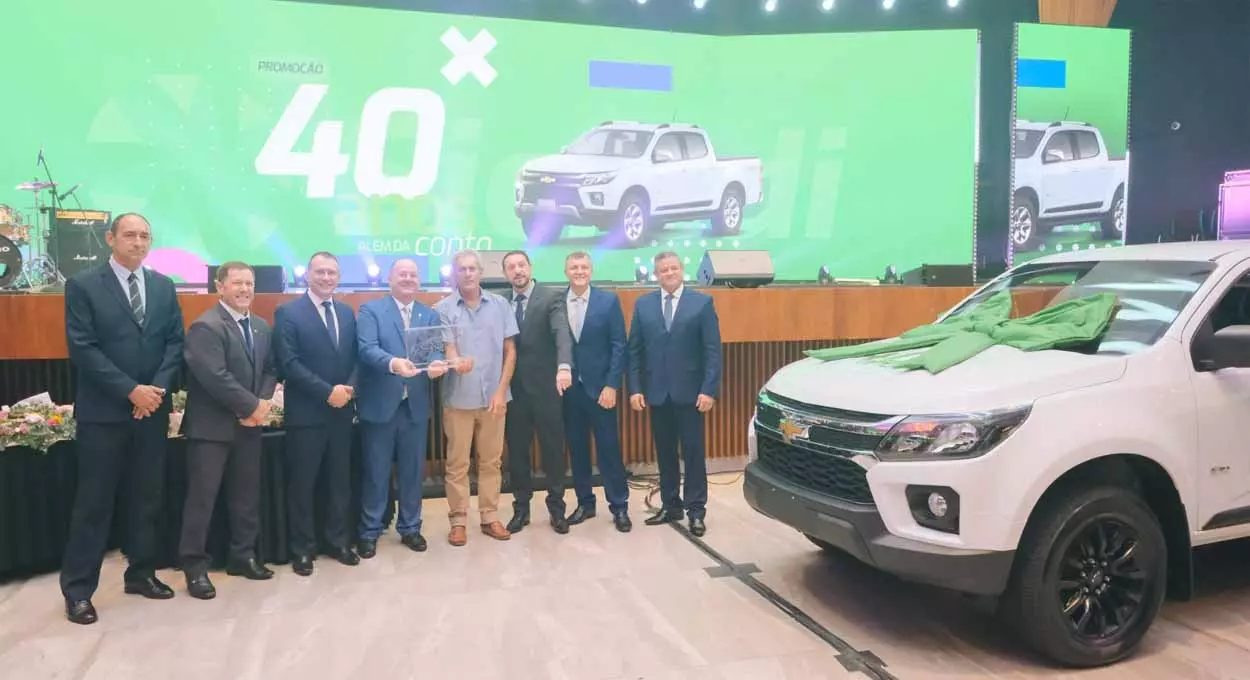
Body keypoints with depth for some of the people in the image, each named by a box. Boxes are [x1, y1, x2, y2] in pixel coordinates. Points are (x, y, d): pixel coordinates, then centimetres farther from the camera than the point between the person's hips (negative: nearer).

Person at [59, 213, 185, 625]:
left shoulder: (164, 286, 10)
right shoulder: (82, 285, -4)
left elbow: (176, 341, 5)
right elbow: (82, 348, -11)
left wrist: (158, 388, -9)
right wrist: (131, 390, -17)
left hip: (153, 409, 4)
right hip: (104, 411, -4)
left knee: (148, 496, 11)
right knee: (94, 501, 1)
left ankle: (141, 573, 24)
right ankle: (77, 589, 12)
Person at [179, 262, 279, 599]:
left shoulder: (261, 326, 12)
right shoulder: (206, 326, -14)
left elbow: (269, 369, 12)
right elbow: (215, 377, -23)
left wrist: (264, 402, -6)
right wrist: (251, 406, -17)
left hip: (249, 424, 7)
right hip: (212, 426, -7)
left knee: (247, 495, 14)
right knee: (202, 497, 0)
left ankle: (243, 555, 26)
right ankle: (195, 566, 10)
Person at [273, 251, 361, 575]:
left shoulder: (347, 312, 11)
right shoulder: (288, 313, -5)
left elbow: (355, 357, 10)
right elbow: (289, 363, -13)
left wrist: (349, 388, -8)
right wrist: (327, 391, -18)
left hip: (341, 410, 5)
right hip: (305, 412, -5)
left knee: (339, 479, 12)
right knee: (302, 483, 5)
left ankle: (338, 541, 25)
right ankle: (302, 548, 17)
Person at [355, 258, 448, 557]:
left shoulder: (430, 315, 10)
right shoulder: (370, 309, -1)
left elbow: (436, 350, -1)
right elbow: (367, 348, -16)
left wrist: (436, 365, -25)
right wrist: (393, 363, -35)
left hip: (416, 405, 3)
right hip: (380, 404, -3)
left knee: (413, 470, 13)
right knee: (375, 472, 6)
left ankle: (410, 527, 27)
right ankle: (369, 532, 20)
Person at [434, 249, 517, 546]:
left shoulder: (500, 304, 1)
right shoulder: (443, 309, -4)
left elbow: (510, 351, 3)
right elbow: (446, 349, -10)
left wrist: (501, 391, -4)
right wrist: (455, 361, -35)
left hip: (493, 396, 2)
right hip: (458, 398, -2)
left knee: (491, 461, 11)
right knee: (457, 463, 6)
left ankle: (490, 517, 22)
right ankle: (458, 521, 17)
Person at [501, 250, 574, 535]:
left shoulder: (551, 298, -6)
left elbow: (562, 332, -22)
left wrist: (564, 366, -39)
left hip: (545, 387, -3)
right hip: (513, 389, 3)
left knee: (553, 450, 7)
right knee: (516, 452, 10)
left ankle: (556, 508, 22)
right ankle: (521, 508, 24)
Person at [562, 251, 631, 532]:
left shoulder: (609, 300, -2)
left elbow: (619, 346, -4)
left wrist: (611, 385, -10)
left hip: (599, 386, -2)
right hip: (568, 388, 2)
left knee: (609, 447, 2)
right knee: (577, 448, 10)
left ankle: (619, 506, 13)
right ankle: (585, 502, 23)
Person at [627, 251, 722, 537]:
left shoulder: (702, 302, -1)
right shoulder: (643, 304, 7)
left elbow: (713, 350, -5)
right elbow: (635, 351, 6)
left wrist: (709, 390, -12)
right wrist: (635, 389, -2)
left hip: (689, 391, -3)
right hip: (657, 392, 3)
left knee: (693, 452, 3)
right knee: (664, 452, 10)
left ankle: (696, 510, 11)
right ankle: (670, 506, 22)